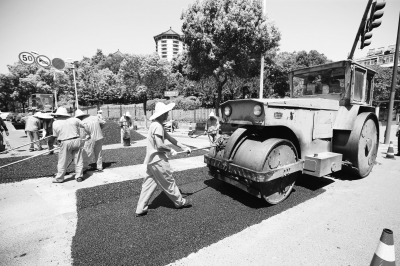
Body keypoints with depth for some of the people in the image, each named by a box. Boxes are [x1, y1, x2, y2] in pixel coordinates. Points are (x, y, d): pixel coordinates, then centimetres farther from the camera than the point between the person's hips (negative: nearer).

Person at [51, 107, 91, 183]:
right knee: (78, 160, 11)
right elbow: (85, 126, 5)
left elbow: (56, 136, 4)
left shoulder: (55, 123, 2)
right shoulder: (74, 119, 3)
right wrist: (88, 134, 19)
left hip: (65, 142, -1)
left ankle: (59, 178, 25)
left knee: (62, 162, 11)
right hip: (76, 140, 2)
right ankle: (79, 176, 17)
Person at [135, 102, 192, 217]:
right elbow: (160, 146, -26)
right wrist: (171, 150, -8)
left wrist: (184, 147, 13)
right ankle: (180, 202, 27)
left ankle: (140, 209, 22)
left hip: (152, 160, 9)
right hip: (158, 160, -9)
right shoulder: (157, 126, -20)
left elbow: (170, 138, 14)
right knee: (168, 182, 8)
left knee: (149, 183, 15)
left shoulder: (156, 124, 12)